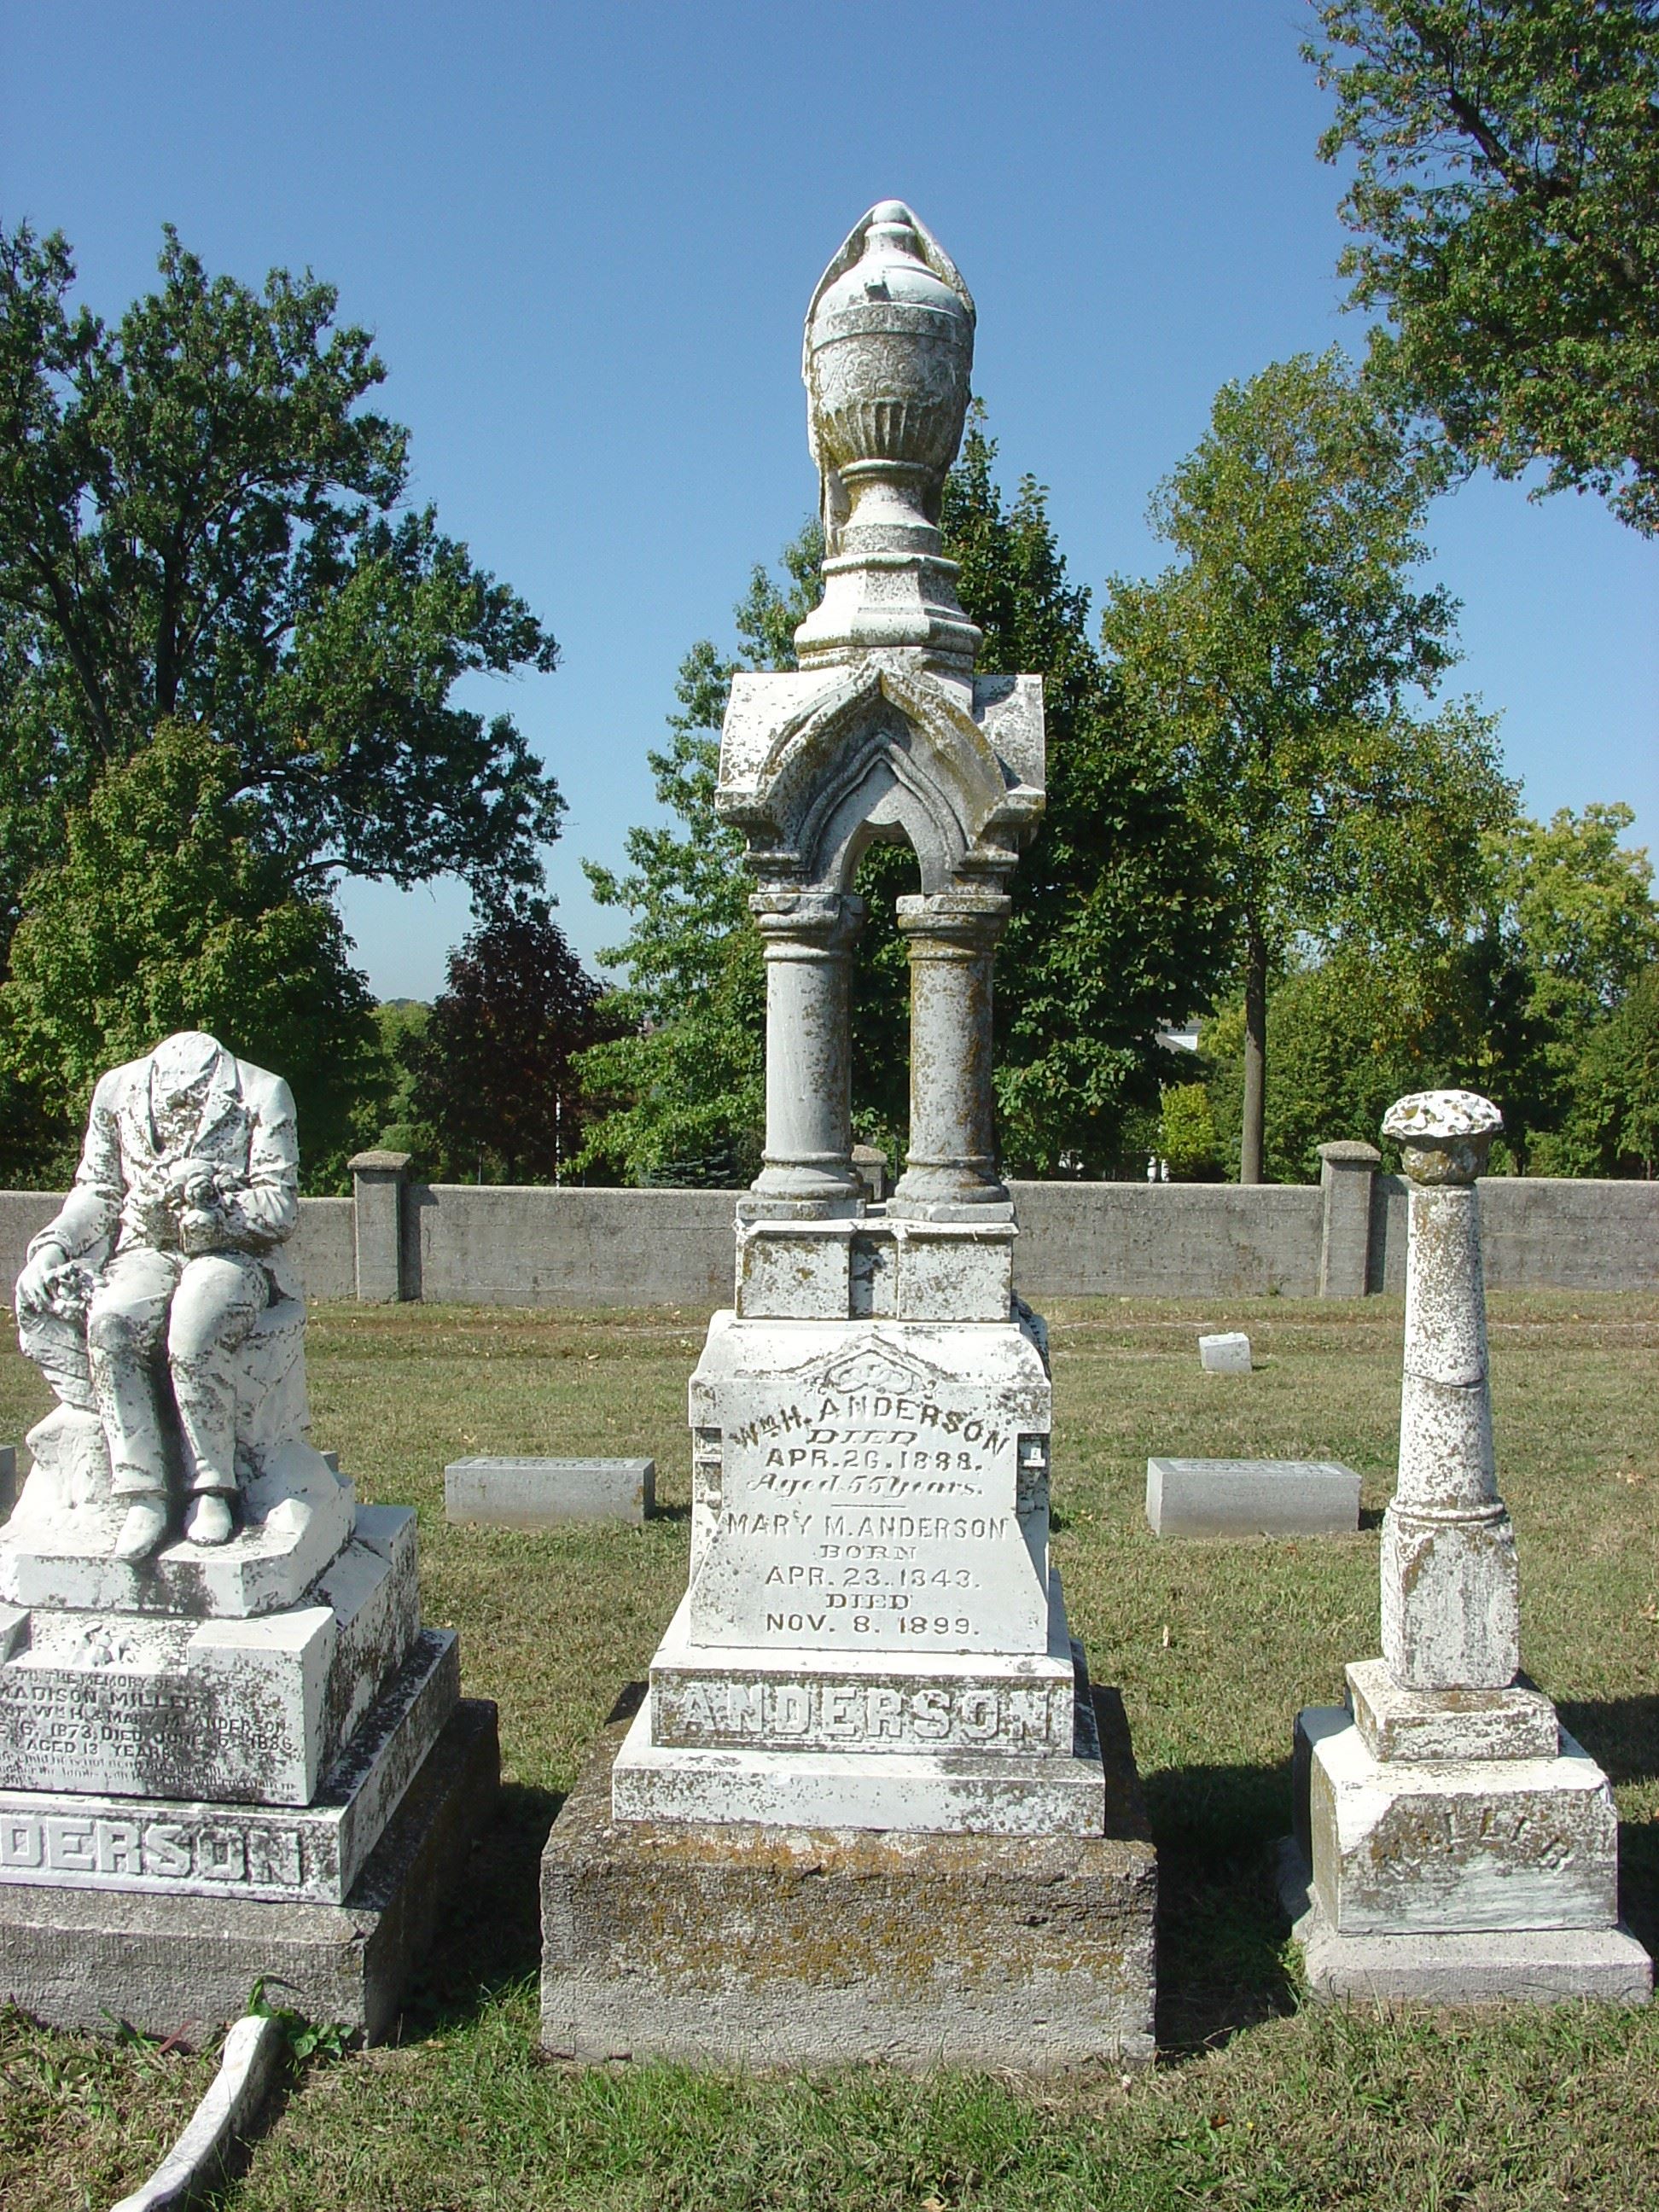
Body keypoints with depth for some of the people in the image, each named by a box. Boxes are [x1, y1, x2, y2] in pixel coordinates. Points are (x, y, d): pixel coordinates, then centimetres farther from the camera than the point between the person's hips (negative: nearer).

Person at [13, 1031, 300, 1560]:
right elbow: (96, 1192, 13)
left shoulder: (262, 1096, -5)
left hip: (231, 1253, -3)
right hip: (146, 1251, 3)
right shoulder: (119, 1090, 5)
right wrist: (51, 1247, -3)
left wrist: (217, 1204, -22)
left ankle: (212, 1490, -22)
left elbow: (281, 1206, -6)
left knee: (195, 1335, -36)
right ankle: (143, 1497, -29)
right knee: (110, 1326, -31)